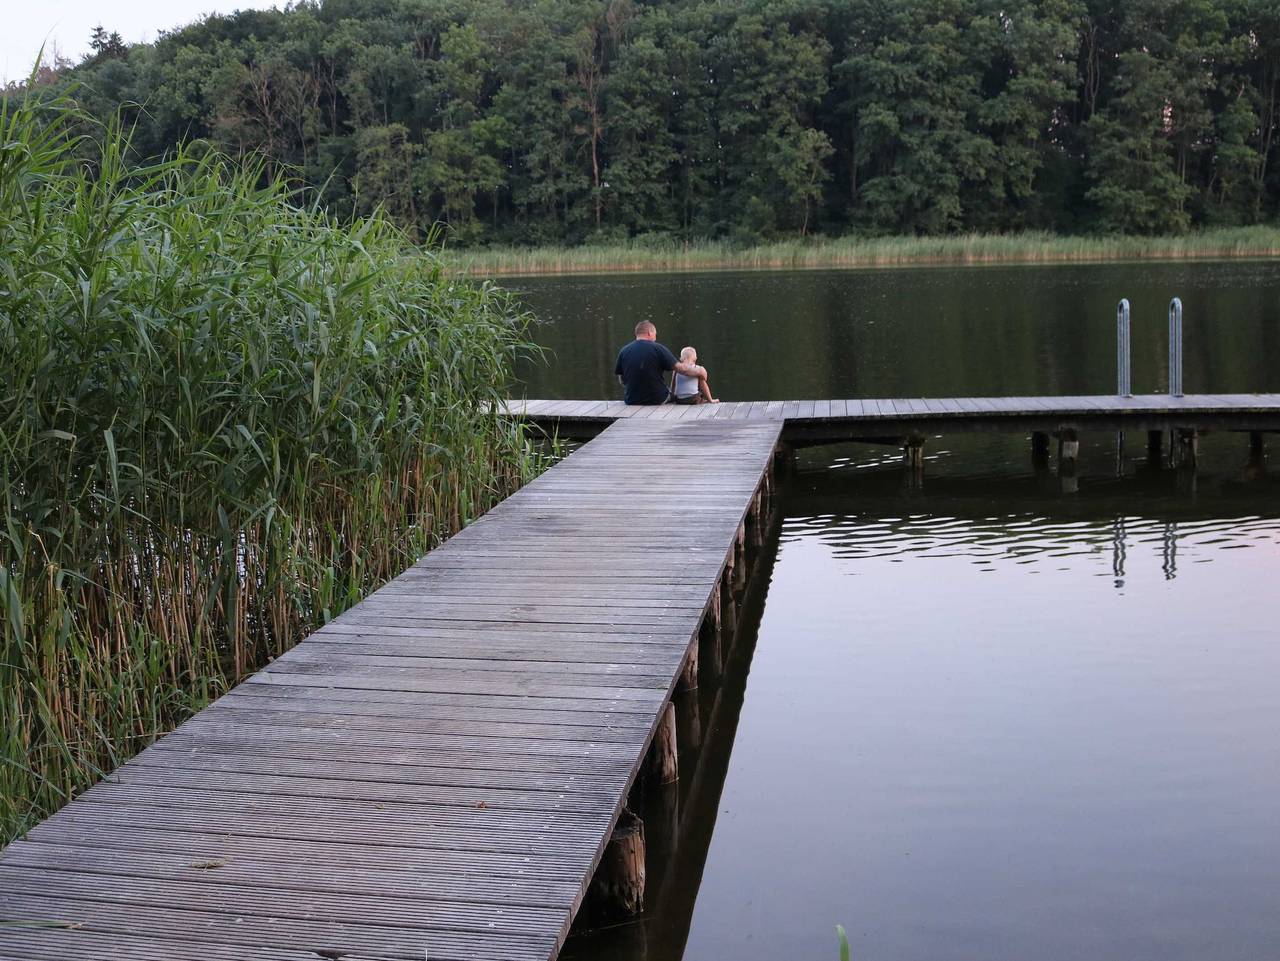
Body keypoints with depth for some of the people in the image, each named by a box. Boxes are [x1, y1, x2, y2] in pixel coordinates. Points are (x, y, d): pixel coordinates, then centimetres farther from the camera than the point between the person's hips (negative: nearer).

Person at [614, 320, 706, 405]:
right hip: (658, 400, -2)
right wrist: (699, 371, 8)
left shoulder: (623, 351, -3)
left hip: (631, 401, 2)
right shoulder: (658, 349, -10)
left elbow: (622, 381, 4)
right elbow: (680, 368, -9)